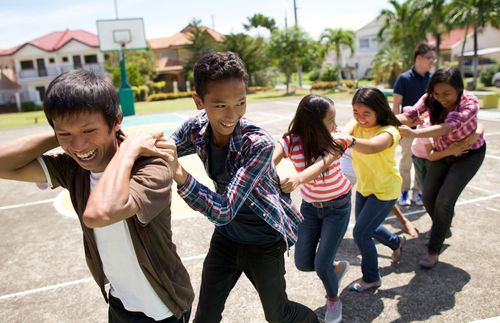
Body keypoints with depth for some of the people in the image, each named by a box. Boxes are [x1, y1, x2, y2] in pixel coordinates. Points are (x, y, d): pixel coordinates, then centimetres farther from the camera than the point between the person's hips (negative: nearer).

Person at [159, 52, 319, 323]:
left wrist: (179, 173, -49)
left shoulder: (259, 143, -30)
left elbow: (223, 212, -35)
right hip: (226, 234, 4)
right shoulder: (197, 128, -14)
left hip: (264, 240, -4)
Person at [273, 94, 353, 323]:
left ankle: (333, 298, 29)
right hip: (310, 206, 3)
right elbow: (269, 162, -38)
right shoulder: (291, 142, -20)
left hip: (337, 207, -3)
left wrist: (298, 179, -65)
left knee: (321, 264, -7)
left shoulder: (336, 140, -23)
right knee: (303, 263, 6)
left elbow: (322, 163, -44)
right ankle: (337, 268, 39)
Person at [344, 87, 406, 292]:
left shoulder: (388, 132, -28)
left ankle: (371, 278, 18)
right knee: (367, 227, 22)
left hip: (385, 190, -7)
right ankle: (396, 242, 53)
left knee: (360, 233, -6)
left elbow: (371, 146, -52)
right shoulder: (357, 123, -10)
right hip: (364, 186, 7)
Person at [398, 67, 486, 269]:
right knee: (428, 198, 7)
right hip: (442, 152, 5)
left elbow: (447, 127, -48)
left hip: (468, 154, -4)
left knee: (444, 202, -12)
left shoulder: (470, 103, -32)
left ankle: (433, 252, 3)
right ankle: (443, 227, 38)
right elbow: (409, 115, -35)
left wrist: (414, 133, -63)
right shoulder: (430, 99, -19)